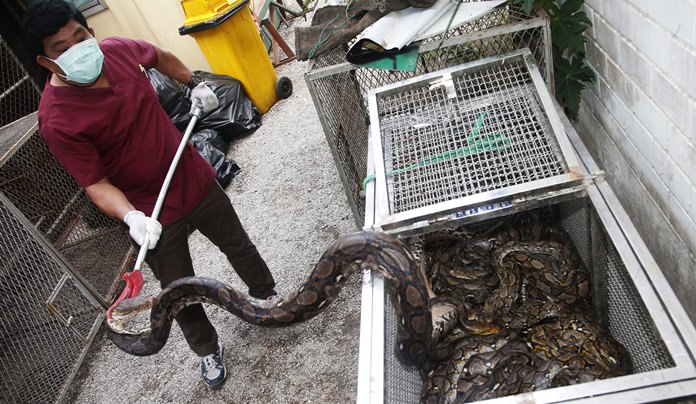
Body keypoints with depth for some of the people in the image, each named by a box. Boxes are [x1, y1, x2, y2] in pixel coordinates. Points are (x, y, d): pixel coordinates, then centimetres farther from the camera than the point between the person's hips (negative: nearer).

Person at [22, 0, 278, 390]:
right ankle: (208, 349, 41)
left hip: (195, 179, 5)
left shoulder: (118, 49, -9)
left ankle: (268, 295, 51)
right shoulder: (56, 120, -23)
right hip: (152, 214, -4)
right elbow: (96, 183, -19)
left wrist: (195, 82, 11)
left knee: (238, 245, 22)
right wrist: (131, 216, -35)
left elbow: (160, 56, 15)